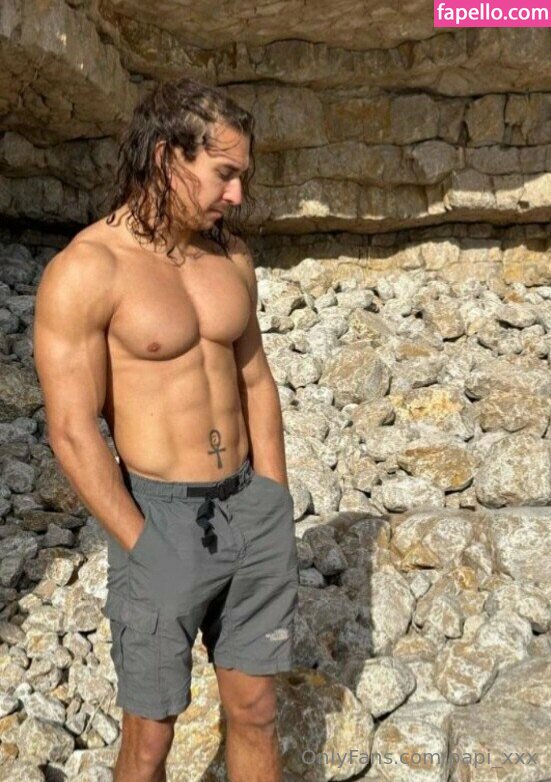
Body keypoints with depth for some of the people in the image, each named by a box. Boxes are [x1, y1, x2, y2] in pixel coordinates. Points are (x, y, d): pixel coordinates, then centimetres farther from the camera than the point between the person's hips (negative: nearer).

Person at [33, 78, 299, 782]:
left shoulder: (232, 257, 4)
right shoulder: (85, 270, -15)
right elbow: (72, 433, -15)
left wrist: (275, 510, 8)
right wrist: (147, 551, -13)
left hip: (251, 509, 5)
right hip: (160, 518, -5)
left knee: (255, 714, 17)